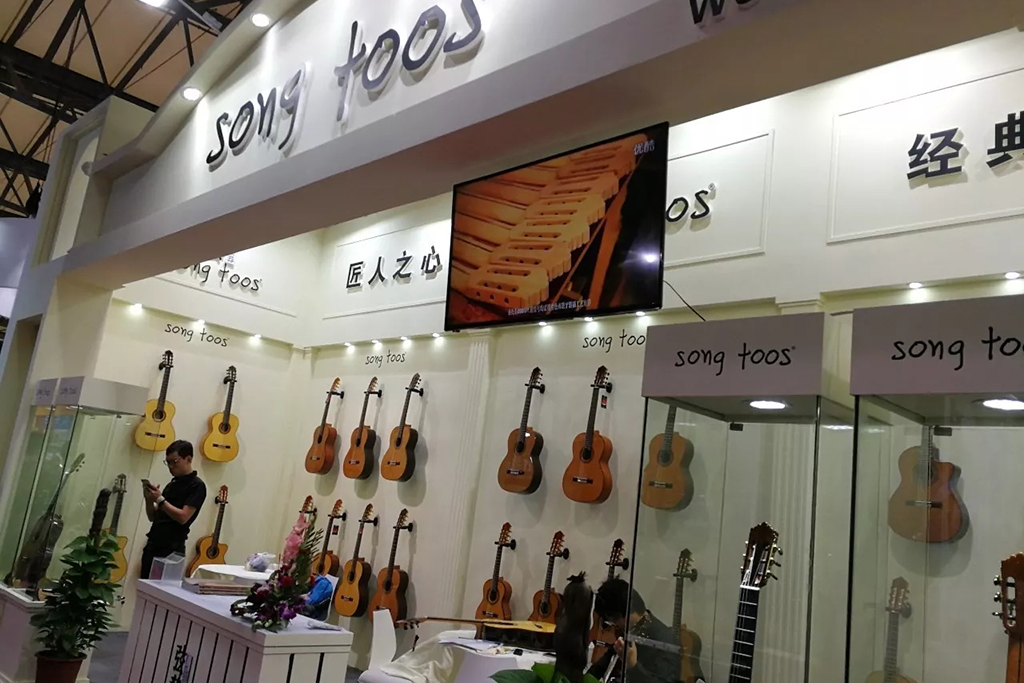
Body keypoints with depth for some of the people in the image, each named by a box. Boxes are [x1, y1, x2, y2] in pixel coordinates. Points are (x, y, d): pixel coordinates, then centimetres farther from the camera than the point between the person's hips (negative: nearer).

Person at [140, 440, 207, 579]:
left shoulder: (196, 485, -9)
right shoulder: (172, 484, 15)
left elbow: (183, 517, -17)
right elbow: (153, 517, 17)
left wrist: (160, 499, -17)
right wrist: (149, 499, -1)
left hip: (172, 549, -8)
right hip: (153, 545, 8)